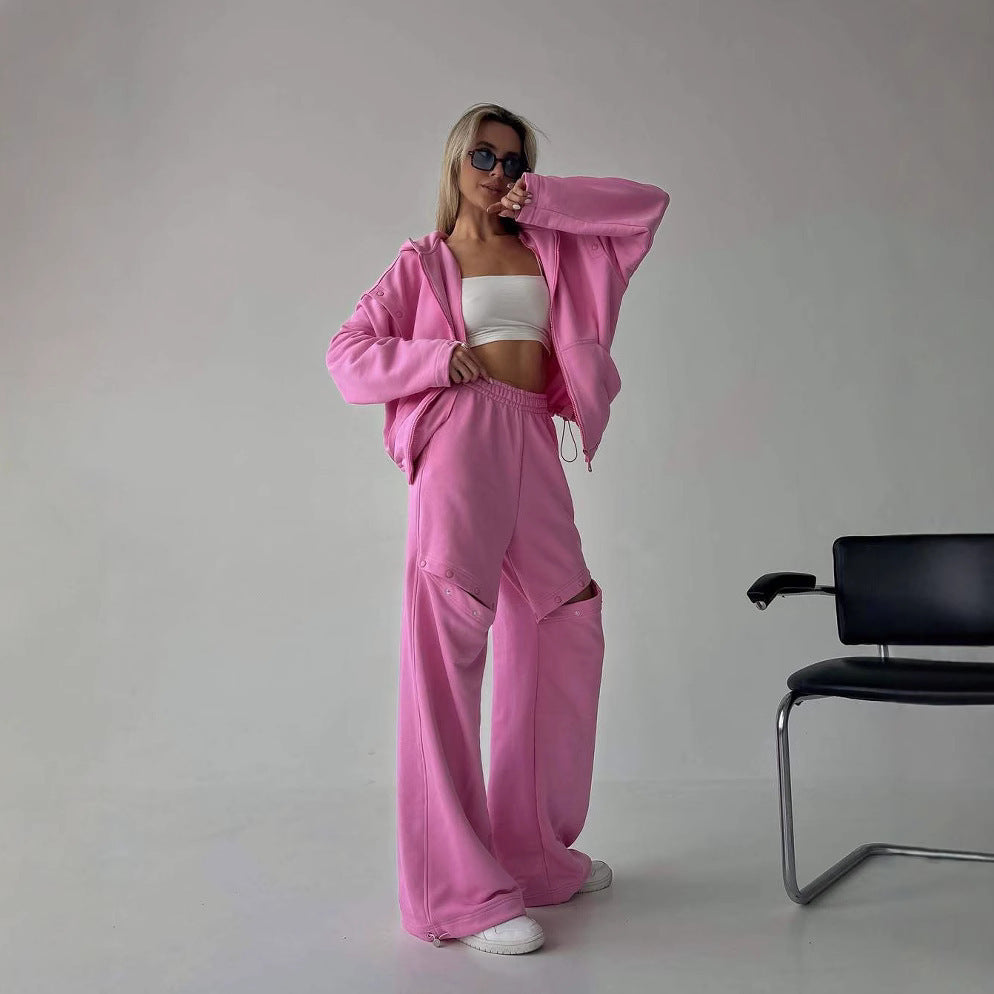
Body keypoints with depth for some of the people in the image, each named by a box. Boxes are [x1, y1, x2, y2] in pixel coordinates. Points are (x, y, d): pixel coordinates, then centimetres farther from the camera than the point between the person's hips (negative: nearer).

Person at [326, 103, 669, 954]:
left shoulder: (550, 247, 21)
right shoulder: (424, 261, 12)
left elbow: (648, 203, 17)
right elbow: (348, 354, 7)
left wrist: (541, 199, 11)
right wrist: (442, 358, -8)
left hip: (533, 448, 6)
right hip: (462, 438, -5)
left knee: (562, 631, 7)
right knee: (447, 645, -11)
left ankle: (535, 852, 22)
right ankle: (461, 891, -7)